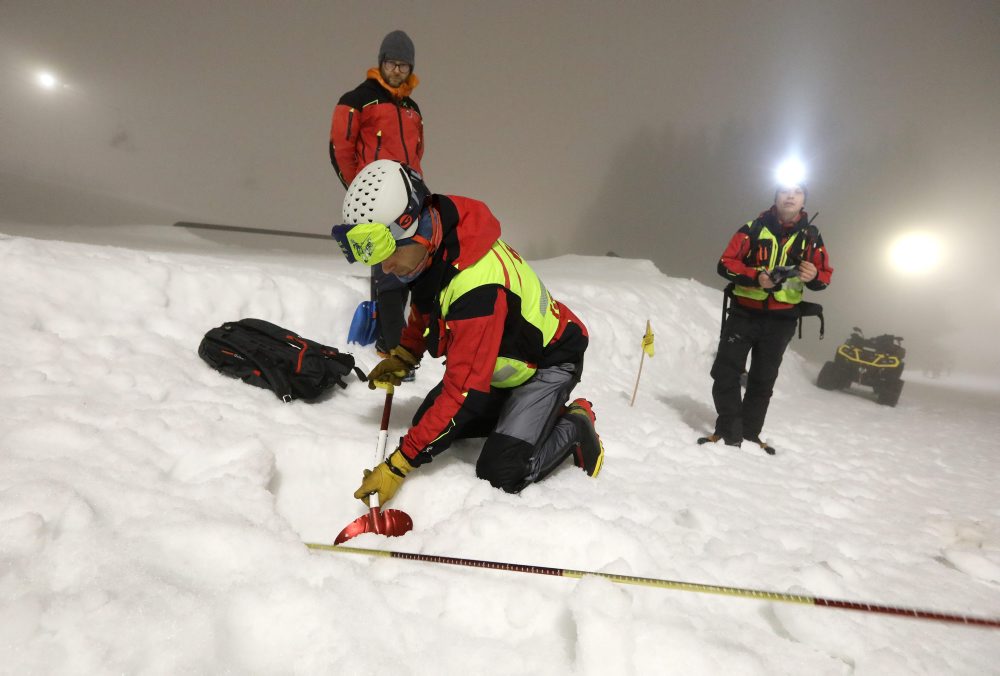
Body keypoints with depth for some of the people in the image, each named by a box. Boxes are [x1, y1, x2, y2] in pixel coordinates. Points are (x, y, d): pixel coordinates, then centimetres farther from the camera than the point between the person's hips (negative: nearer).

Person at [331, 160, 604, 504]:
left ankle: (575, 427, 8)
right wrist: (404, 355, -1)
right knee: (427, 424, 4)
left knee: (500, 474, -18)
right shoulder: (430, 246, -14)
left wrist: (398, 465, -33)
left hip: (546, 362, -8)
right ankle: (532, 415, 14)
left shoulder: (476, 282, -39)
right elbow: (426, 303, 11)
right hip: (493, 360, 9)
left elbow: (463, 389, -37)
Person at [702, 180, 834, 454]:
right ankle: (729, 430, 3)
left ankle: (749, 433, 19)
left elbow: (825, 275, 8)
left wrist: (814, 276, -16)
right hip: (744, 312, -2)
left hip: (781, 320, 2)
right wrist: (756, 277, -23)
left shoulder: (811, 236, 5)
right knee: (726, 372, -7)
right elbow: (725, 263, -7)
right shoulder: (754, 228, -2)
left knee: (763, 380, 8)